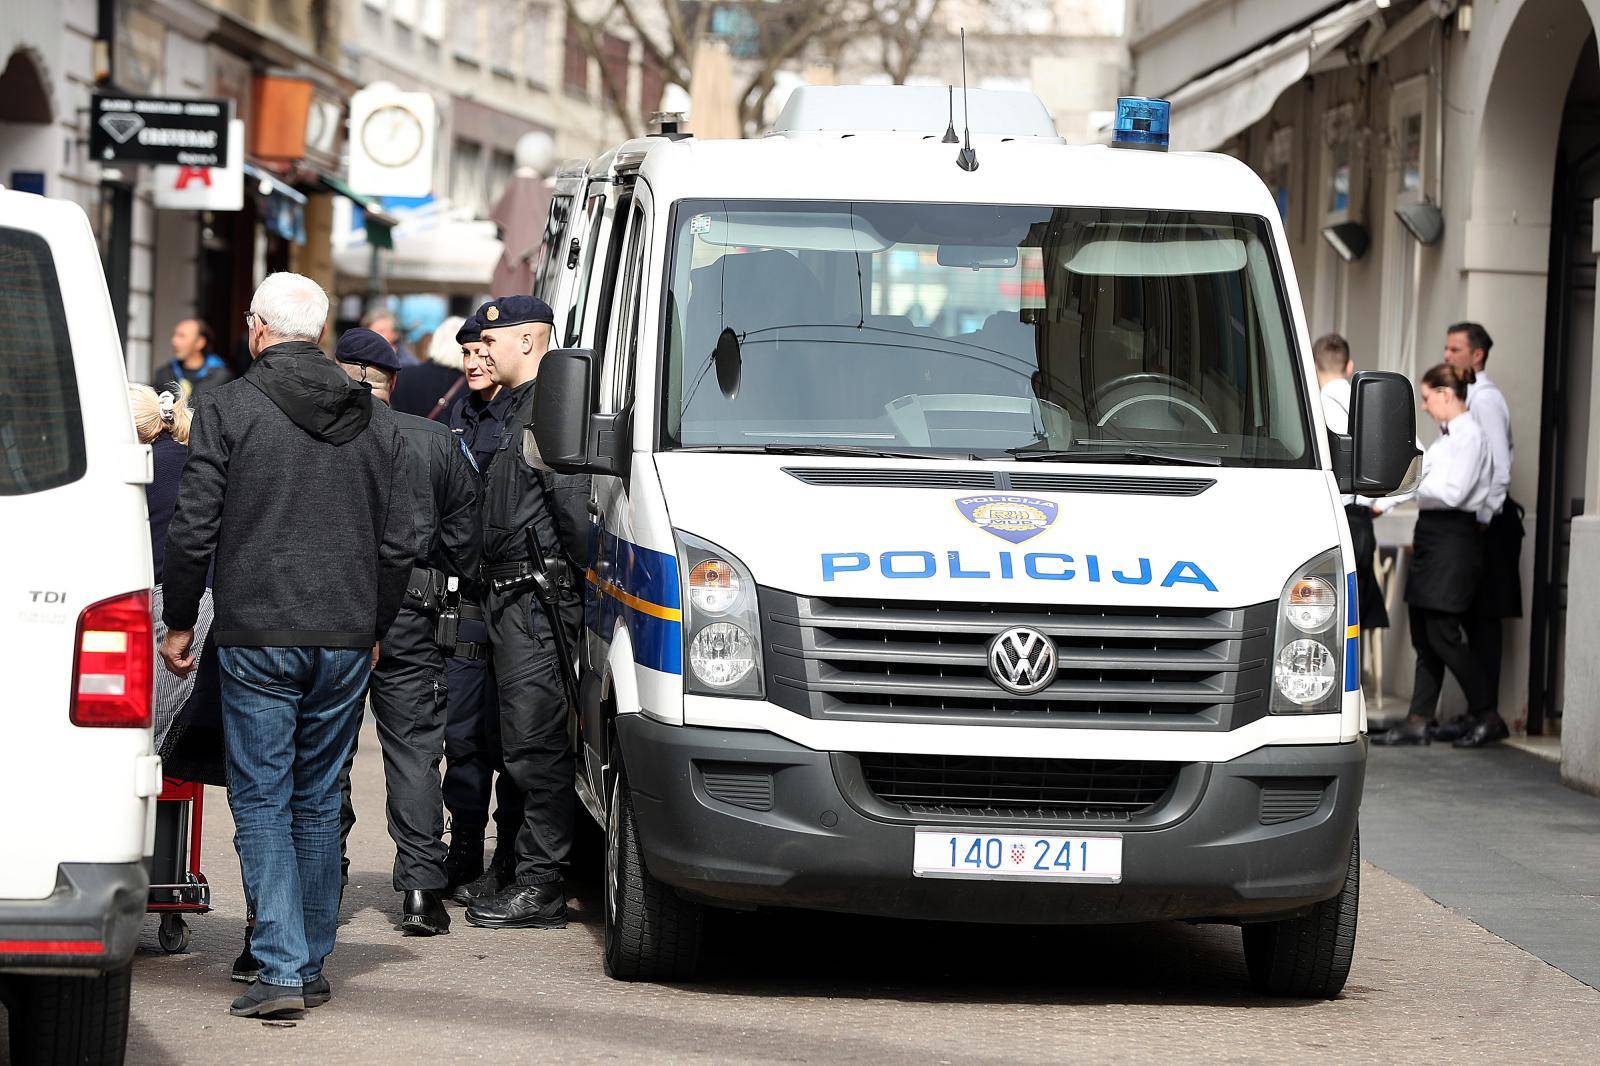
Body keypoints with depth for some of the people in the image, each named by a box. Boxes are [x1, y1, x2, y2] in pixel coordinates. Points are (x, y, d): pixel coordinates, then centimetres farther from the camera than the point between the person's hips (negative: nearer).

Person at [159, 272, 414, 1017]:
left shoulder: (227, 409, -5)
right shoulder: (374, 424, 9)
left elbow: (193, 529, -7)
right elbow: (397, 545, 11)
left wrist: (179, 621, 5)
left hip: (257, 639, -4)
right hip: (345, 640, 4)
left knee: (262, 800, -2)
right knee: (318, 803, 13)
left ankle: (282, 969, -11)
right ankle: (311, 966, 16)